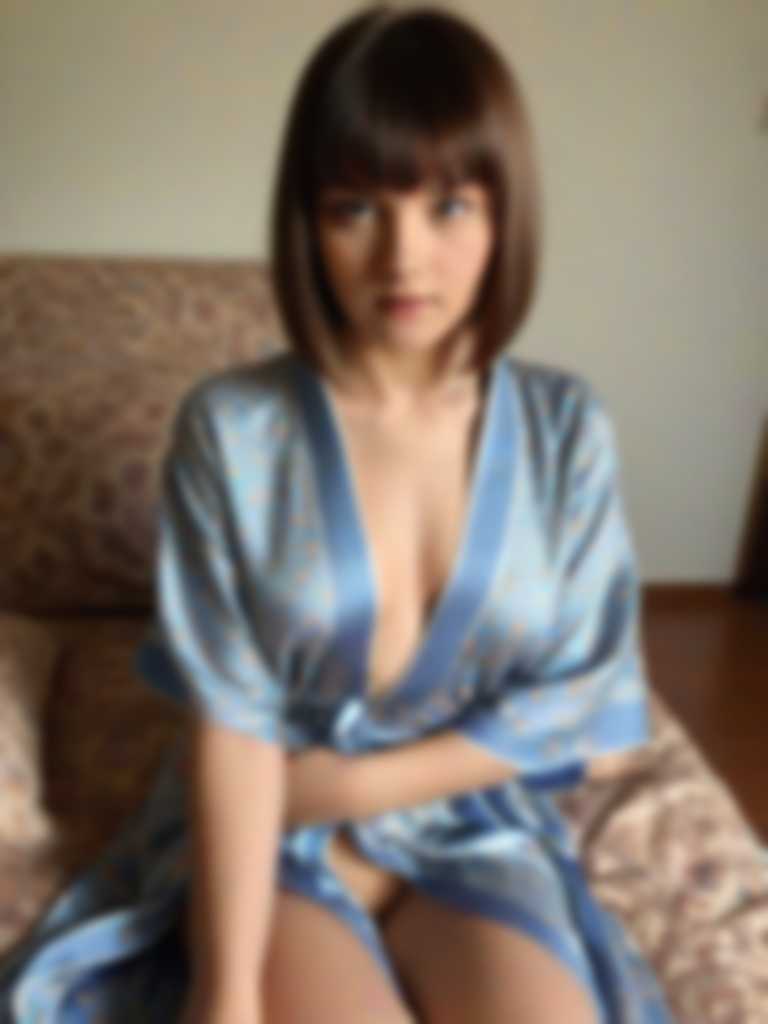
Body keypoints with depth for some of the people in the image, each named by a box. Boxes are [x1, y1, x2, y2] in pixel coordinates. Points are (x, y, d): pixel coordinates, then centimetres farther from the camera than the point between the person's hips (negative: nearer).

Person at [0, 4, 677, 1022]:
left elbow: (588, 708, -4)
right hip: (265, 837, -2)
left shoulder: (567, 428, -5)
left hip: (477, 830, 3)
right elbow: (229, 722, -13)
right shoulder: (231, 430, -11)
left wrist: (347, 784, -11)